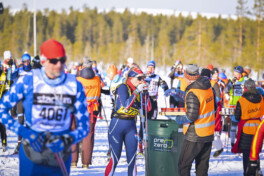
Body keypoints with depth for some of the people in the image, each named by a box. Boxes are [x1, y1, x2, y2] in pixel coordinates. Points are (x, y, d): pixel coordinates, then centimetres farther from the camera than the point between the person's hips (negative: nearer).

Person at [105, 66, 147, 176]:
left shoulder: (137, 90, 8)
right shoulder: (123, 88, -10)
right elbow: (126, 105, -22)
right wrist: (137, 91, -20)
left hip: (131, 127, 6)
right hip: (118, 125, -6)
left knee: (132, 159, 5)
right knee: (115, 159, -3)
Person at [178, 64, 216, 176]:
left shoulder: (192, 94, -20)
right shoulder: (209, 88, 4)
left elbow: (191, 117, -23)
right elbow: (214, 108, 15)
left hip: (195, 136, -8)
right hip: (209, 134, 8)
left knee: (183, 165, -1)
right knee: (203, 166, 14)